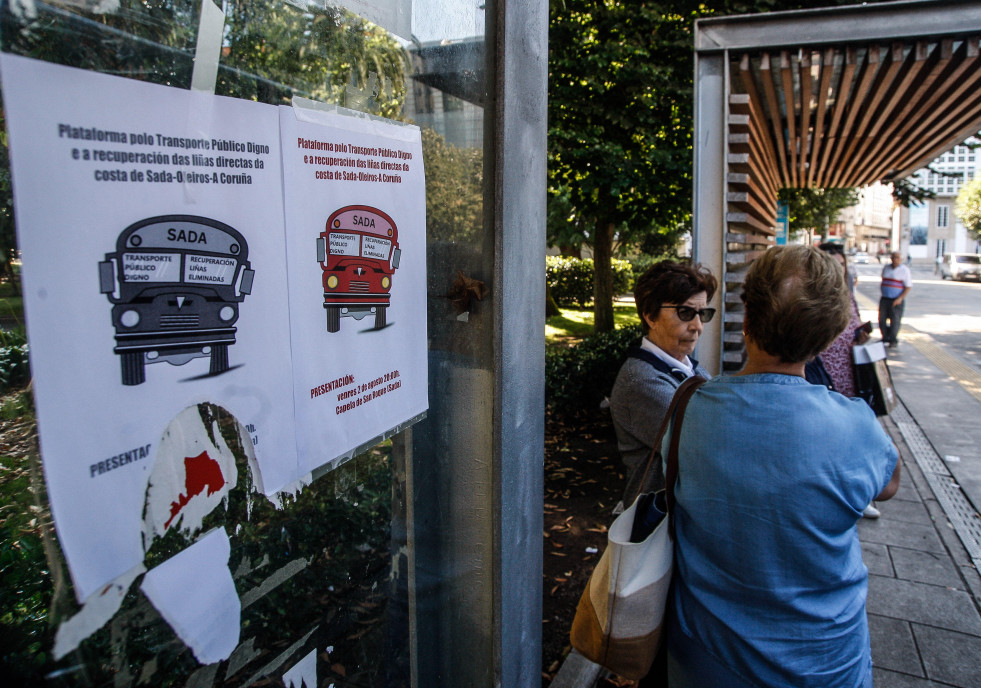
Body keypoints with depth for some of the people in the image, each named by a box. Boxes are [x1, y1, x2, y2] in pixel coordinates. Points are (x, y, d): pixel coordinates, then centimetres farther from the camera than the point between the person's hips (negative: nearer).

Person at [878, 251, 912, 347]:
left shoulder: (905, 270, -5)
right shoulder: (886, 268, 10)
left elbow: (908, 286, -7)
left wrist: (900, 298, -15)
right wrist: (882, 292, 13)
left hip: (897, 300, -5)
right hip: (884, 299, 5)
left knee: (895, 321, -1)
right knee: (882, 319, 6)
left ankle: (893, 340, 10)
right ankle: (885, 338, 20)